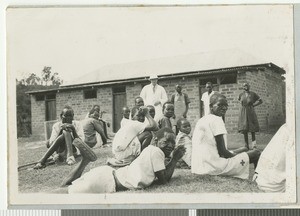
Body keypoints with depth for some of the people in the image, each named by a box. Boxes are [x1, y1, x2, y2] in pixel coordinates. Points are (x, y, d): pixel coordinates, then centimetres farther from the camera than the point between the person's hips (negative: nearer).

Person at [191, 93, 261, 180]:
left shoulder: (202, 119, 14)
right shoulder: (216, 120, -13)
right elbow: (222, 151, -17)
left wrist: (234, 154, 13)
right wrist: (236, 156, 1)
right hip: (213, 167, -10)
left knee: (244, 149, 24)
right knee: (256, 153, -2)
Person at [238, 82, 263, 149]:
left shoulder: (253, 94, 0)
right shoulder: (241, 95, 6)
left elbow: (260, 100, 7)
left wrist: (253, 105, -1)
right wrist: (243, 105, 11)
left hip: (250, 111, -2)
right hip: (243, 112, 2)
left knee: (252, 127, -3)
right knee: (244, 128, 0)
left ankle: (253, 141, 7)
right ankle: (246, 144, 5)